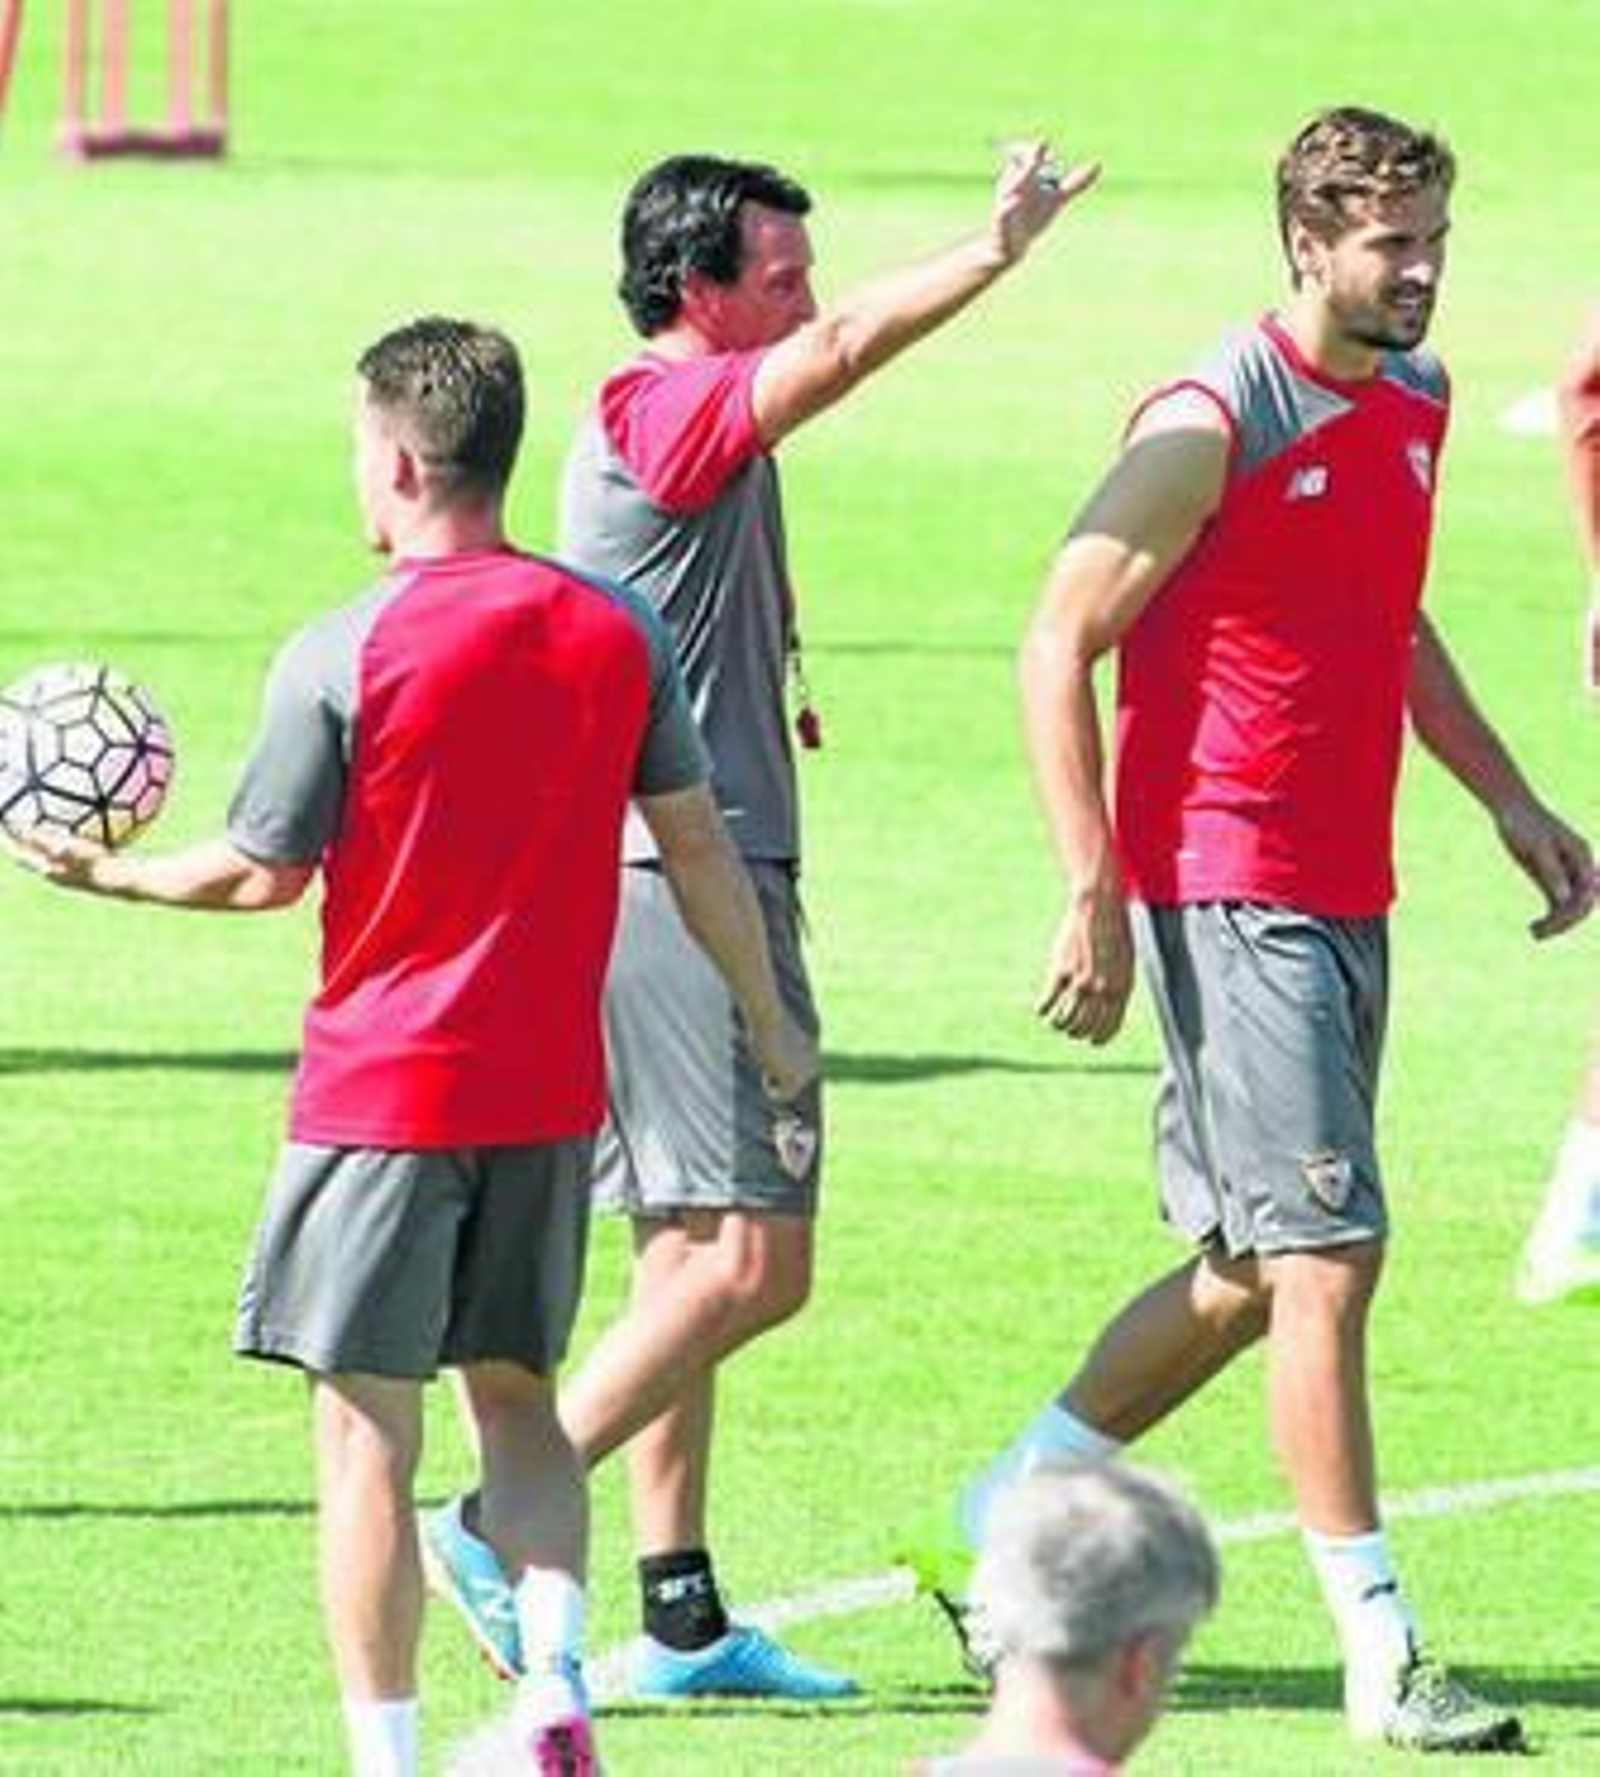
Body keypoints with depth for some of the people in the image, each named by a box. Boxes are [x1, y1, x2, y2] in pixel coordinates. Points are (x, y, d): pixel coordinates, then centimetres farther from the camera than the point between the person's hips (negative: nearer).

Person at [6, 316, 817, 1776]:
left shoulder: (341, 657, -12)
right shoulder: (615, 631, 1)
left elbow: (263, 872, -6)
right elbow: (697, 841, 5)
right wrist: (769, 1020, 17)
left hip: (382, 1092, -5)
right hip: (552, 1089, 5)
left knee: (367, 1432, 2)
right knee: (517, 1394, 18)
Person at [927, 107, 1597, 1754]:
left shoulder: (1415, 407, 12)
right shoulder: (1211, 427, -13)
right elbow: (1057, 647, -12)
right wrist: (1094, 895, -16)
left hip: (1345, 899, 9)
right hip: (1225, 898, -9)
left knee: (1253, 1271, 13)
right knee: (1326, 1255, -10)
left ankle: (1007, 1511, 28)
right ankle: (1381, 1660, -8)